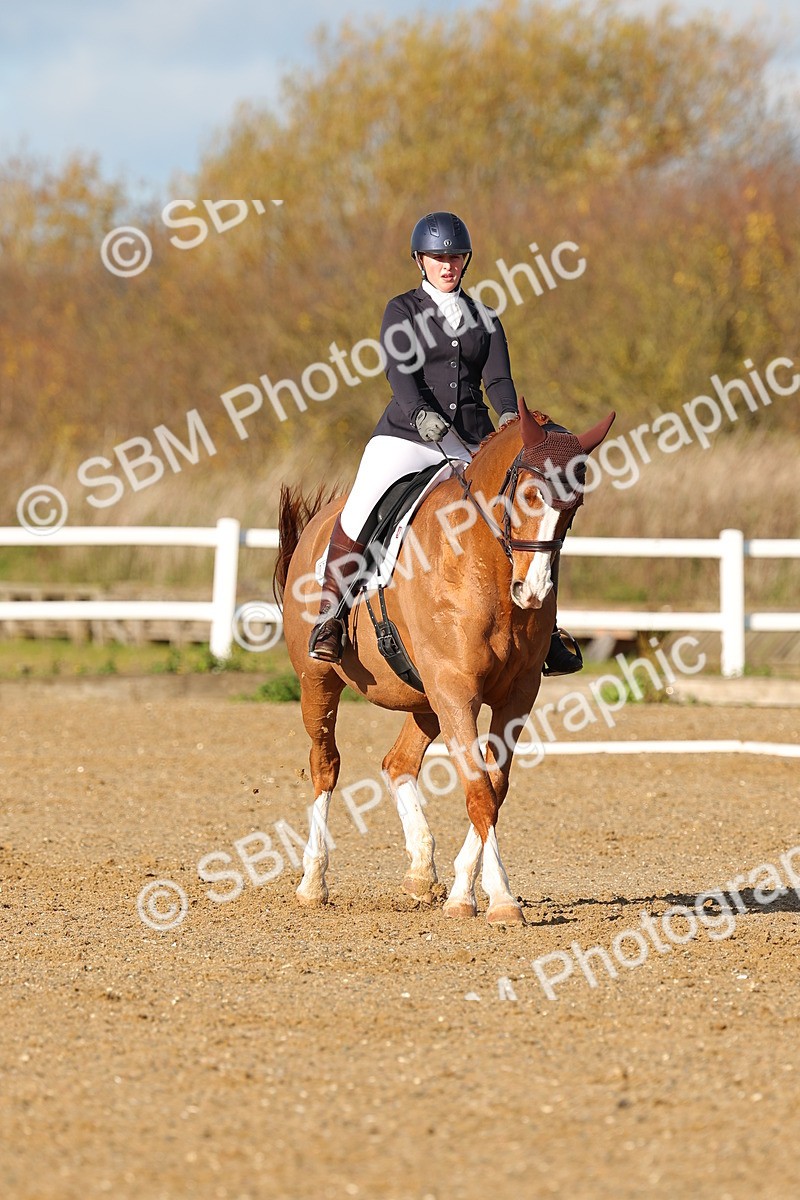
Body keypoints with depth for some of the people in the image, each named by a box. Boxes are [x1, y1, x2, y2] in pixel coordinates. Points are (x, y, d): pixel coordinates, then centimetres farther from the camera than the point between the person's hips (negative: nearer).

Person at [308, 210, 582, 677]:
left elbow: (498, 377, 3)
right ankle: (329, 620, -11)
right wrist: (421, 414, -30)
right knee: (356, 516, -23)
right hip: (407, 435, -3)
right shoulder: (403, 311, 7)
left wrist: (509, 416, -20)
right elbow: (400, 371, -10)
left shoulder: (485, 319, 16)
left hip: (472, 443, 3)